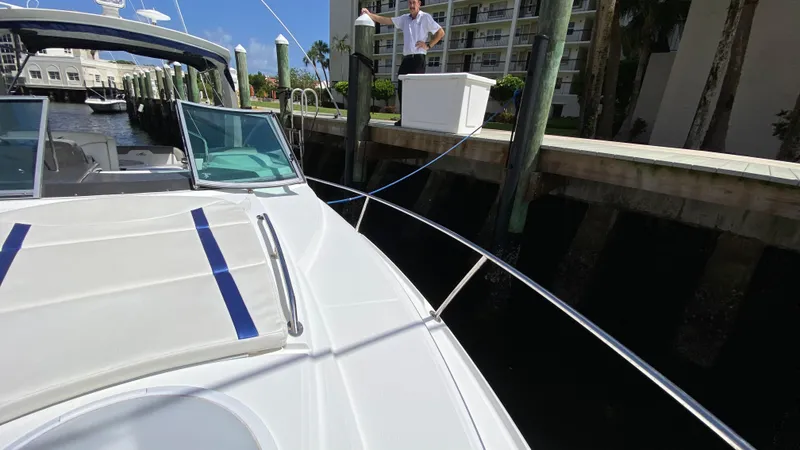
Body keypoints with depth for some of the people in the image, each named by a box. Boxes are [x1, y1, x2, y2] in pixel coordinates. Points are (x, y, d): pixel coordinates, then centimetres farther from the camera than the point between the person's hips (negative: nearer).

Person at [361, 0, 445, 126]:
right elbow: (386, 20, 11)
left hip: (418, 58, -6)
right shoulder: (404, 18, 16)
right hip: (406, 58, 6)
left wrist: (428, 45, -6)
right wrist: (369, 14, 2)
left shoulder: (426, 17, 3)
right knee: (401, 88, 2)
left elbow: (441, 33, 3)